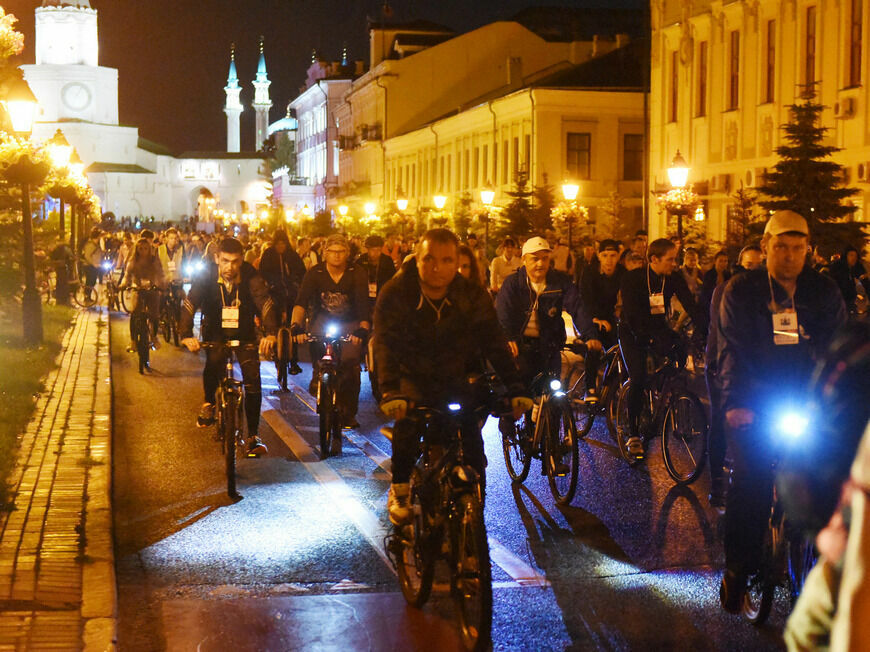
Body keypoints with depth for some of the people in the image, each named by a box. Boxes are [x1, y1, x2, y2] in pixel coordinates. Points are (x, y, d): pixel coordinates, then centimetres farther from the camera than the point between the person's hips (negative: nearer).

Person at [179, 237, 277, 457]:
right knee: (214, 361, -27)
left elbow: (265, 303, -33)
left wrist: (271, 333, -51)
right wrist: (186, 335, -44)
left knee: (252, 377, -14)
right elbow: (190, 304, -27)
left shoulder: (250, 276, -22)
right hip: (215, 332, 0)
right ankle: (209, 403, 4)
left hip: (244, 333, 0)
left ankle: (253, 435, -6)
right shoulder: (207, 276, -19)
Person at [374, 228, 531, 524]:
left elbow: (494, 342, -14)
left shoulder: (473, 297, -10)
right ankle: (399, 491, -6)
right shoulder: (395, 294, -16)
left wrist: (515, 388, -26)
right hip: (413, 377, -1)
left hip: (456, 379, 1)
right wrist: (390, 390, -41)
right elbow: (385, 344, -25)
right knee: (406, 420, -25)